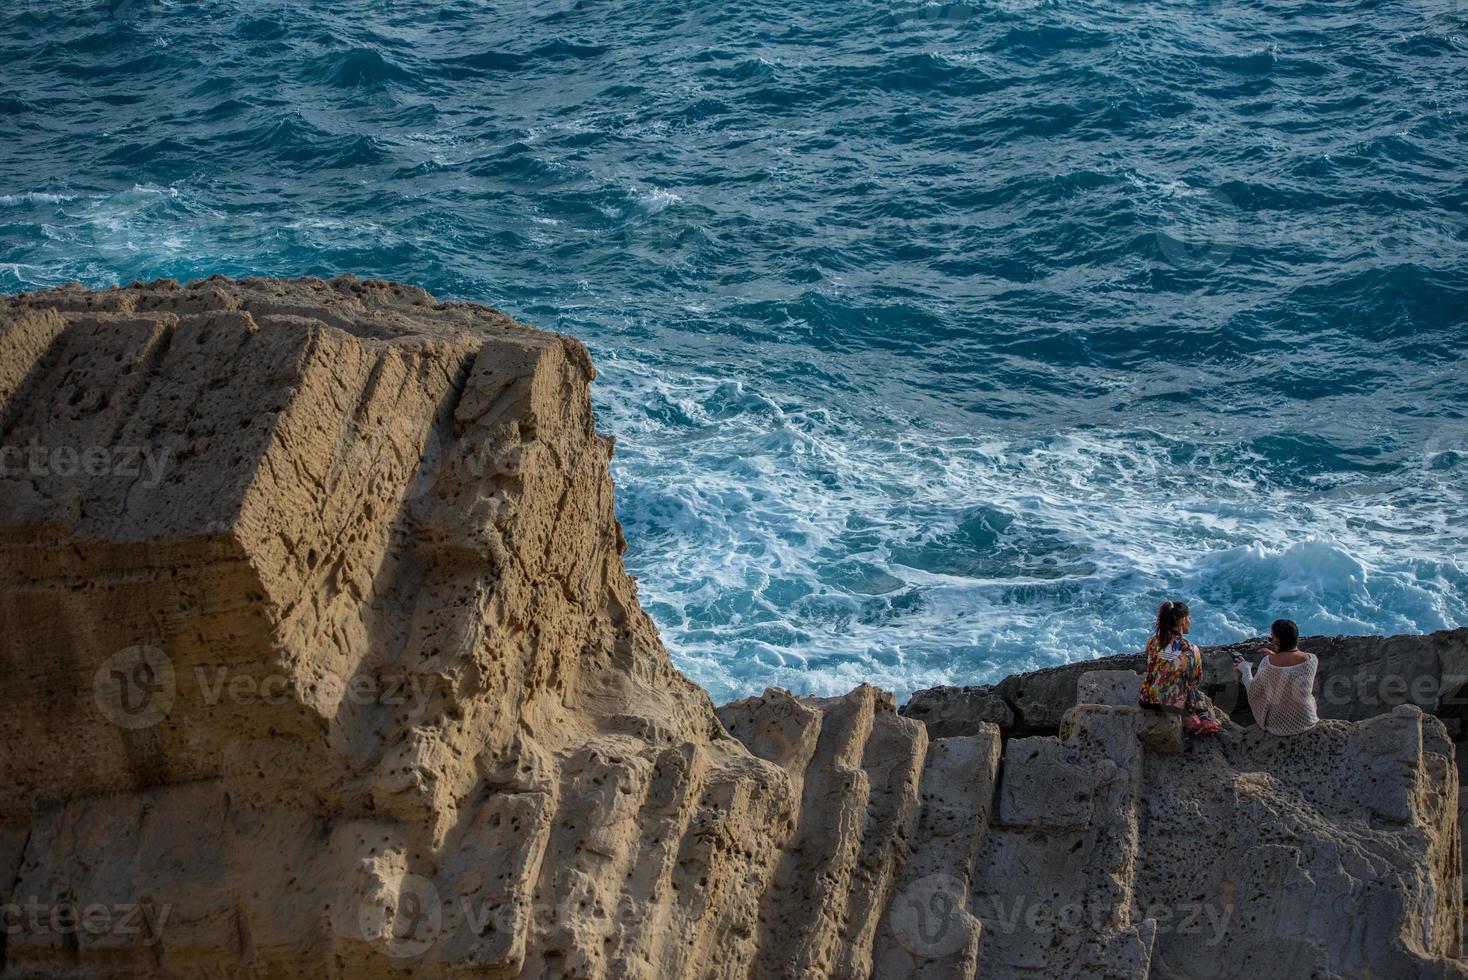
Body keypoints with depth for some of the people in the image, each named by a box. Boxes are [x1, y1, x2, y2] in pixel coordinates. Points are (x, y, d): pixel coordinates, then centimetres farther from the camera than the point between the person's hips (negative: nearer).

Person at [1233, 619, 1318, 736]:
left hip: (1277, 726, -2)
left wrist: (1245, 670, 8)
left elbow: (1253, 692, -9)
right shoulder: (1312, 660, -19)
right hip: (1306, 722, 2)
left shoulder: (1268, 662, -23)